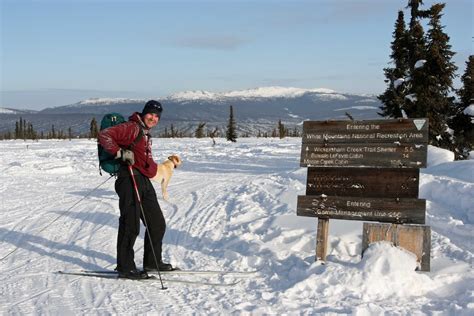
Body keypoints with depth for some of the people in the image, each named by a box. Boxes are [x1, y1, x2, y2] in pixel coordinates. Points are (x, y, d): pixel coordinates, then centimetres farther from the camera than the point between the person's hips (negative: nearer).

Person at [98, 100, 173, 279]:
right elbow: (104, 136, -18)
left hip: (144, 181, 10)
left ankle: (152, 262, 26)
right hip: (130, 179, -10)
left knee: (157, 223, 14)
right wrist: (120, 152, -24)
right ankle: (125, 268, 2)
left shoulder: (146, 135, 22)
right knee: (130, 225, -6)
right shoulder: (133, 128, -7)